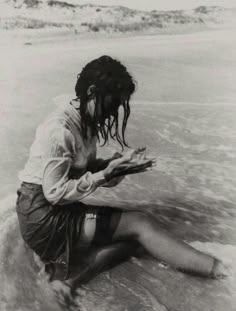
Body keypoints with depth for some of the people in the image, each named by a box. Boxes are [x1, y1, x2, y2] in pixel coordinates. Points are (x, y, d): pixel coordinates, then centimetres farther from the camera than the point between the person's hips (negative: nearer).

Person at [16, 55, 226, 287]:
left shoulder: (86, 123, 4)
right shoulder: (60, 130, -24)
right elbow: (54, 192, -22)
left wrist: (117, 163, -10)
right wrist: (107, 174, -22)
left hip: (61, 208, 9)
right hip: (44, 217, -8)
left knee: (136, 232, -4)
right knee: (141, 224, -14)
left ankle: (69, 272, -15)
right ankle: (219, 269, -9)